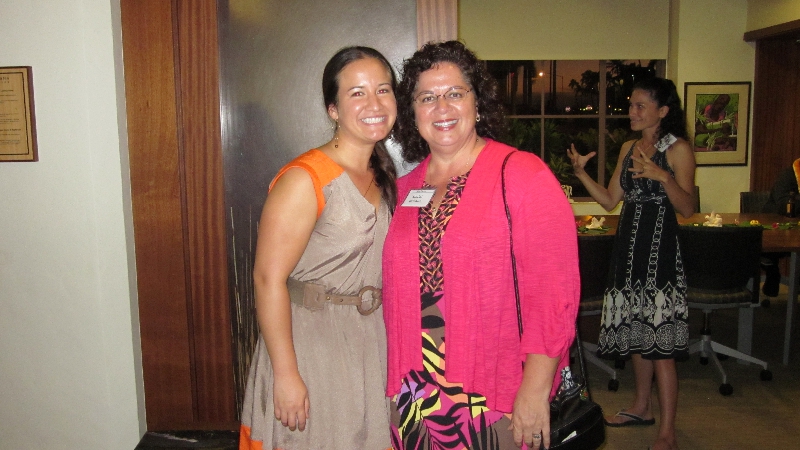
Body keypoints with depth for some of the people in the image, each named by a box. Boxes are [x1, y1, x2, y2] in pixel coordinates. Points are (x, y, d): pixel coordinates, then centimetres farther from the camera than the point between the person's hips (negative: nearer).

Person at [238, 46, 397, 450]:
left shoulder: (382, 176, 5)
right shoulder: (305, 179, -19)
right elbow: (269, 279, -21)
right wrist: (285, 374, -21)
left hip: (370, 343, 7)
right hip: (308, 344, -7)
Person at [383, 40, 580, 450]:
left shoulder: (522, 175, -9)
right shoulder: (405, 189, 7)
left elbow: (553, 291, -13)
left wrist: (536, 388, -16)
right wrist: (399, 379, 8)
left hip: (496, 401, -4)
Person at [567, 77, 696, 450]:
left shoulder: (677, 148, -5)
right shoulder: (629, 148, 14)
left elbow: (688, 208, -13)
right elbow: (610, 201, 12)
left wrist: (662, 176, -27)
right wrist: (581, 172, 2)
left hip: (658, 247, -7)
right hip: (628, 244, 7)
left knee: (659, 339, -6)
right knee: (635, 332, 15)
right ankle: (641, 407, 30)